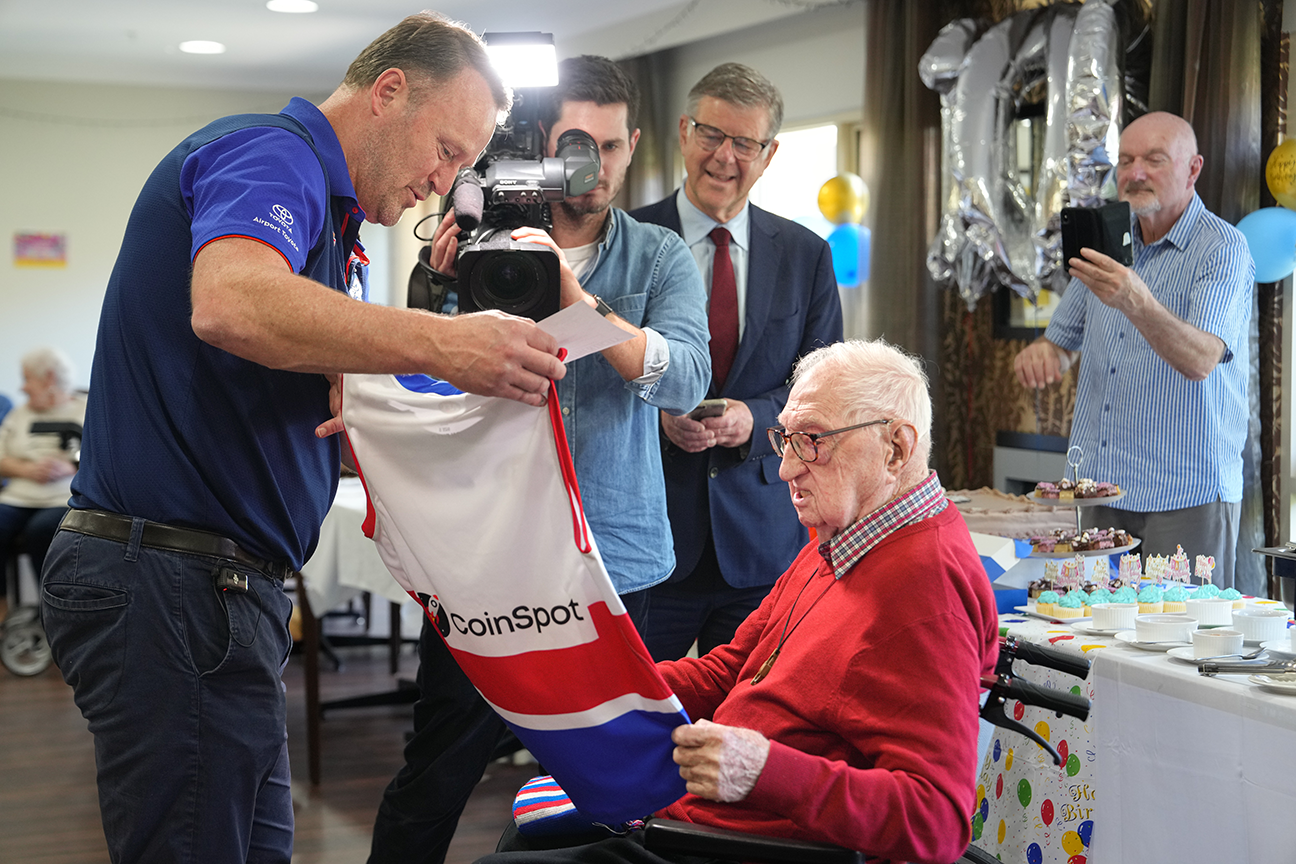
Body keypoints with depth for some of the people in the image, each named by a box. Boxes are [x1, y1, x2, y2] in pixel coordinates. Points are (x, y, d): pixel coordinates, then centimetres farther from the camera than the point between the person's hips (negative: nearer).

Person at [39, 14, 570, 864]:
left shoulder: (328, 216, 22)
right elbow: (230, 301, -33)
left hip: (215, 586, 10)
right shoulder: (271, 155, -11)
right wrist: (443, 343, -36)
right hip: (171, 577, -10)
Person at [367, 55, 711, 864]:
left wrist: (577, 299, -25)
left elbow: (686, 378, -13)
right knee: (435, 779, 3)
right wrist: (443, 283, -15)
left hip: (612, 558, 1)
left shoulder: (662, 259, 5)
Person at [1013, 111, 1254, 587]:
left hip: (1186, 494, -5)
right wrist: (1039, 352, -5)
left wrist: (1137, 303, -42)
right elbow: (1063, 341, 20)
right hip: (1100, 488, 6)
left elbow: (1200, 359, -25)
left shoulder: (1223, 249, -9)